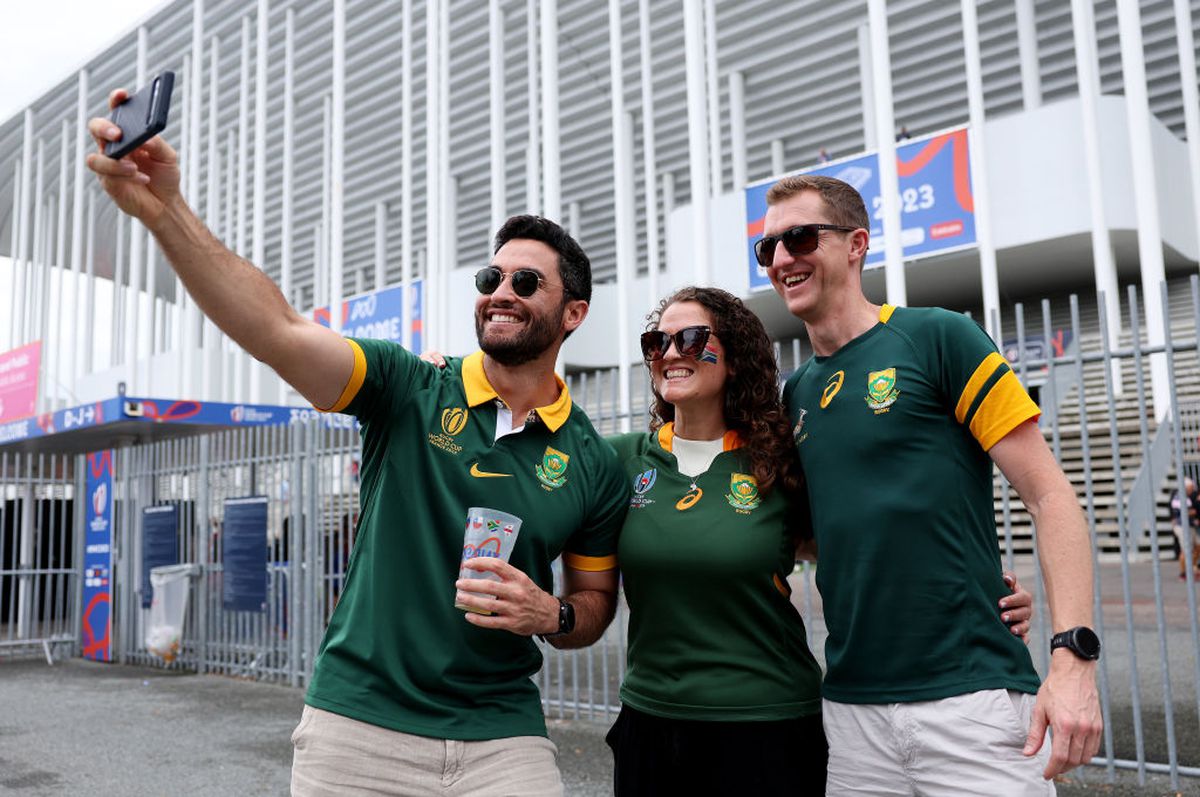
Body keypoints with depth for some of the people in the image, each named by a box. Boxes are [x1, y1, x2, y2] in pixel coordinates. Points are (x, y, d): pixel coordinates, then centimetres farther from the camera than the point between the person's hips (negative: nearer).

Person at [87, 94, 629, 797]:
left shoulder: (593, 463, -1)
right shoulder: (410, 389, -5)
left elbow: (595, 601, 10)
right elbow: (280, 331, -21)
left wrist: (552, 615, -12)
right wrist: (163, 210, -33)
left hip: (503, 739, 1)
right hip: (359, 726, 0)